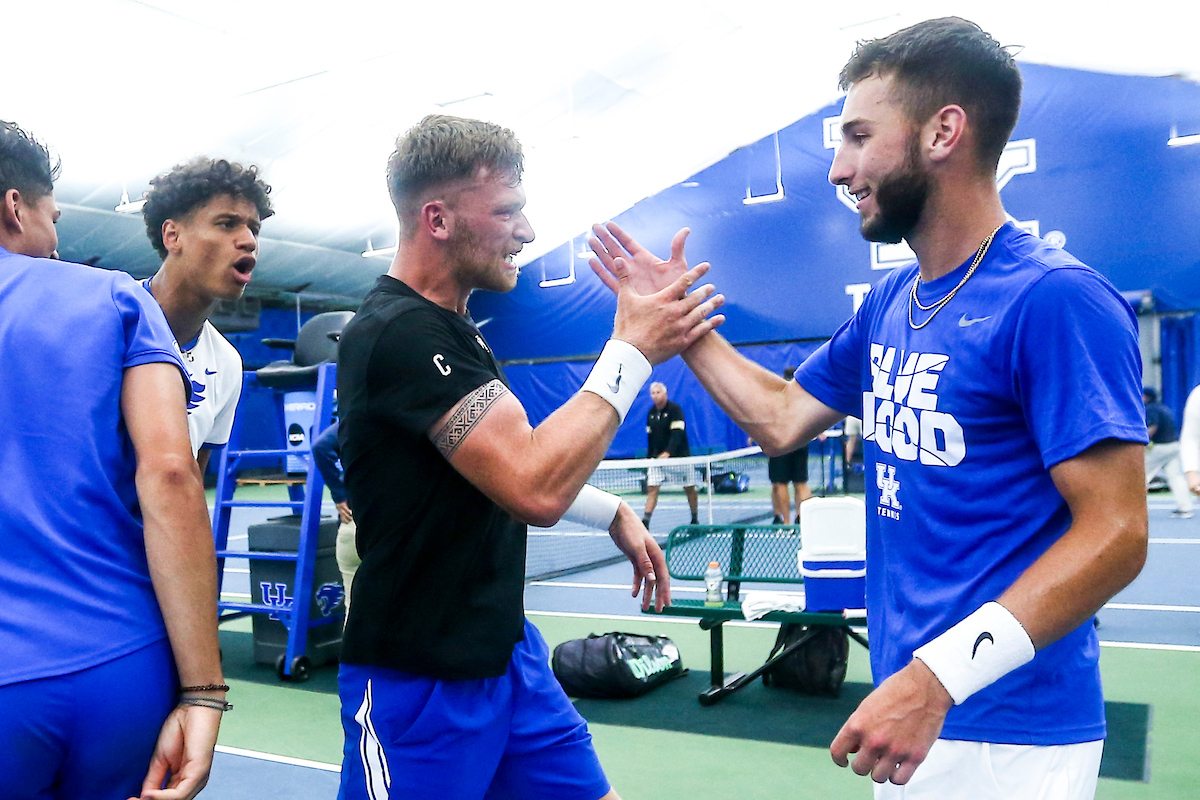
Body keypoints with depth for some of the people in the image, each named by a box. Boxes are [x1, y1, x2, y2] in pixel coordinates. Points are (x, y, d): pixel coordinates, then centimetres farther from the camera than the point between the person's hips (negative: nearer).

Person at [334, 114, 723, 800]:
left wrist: (613, 512, 13)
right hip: (422, 683, -8)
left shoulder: (450, 325, 11)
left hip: (506, 651, 9)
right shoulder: (399, 332, -21)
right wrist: (632, 352, -20)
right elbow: (535, 489, -29)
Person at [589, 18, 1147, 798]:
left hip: (1008, 730, -7)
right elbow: (783, 417, 14)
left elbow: (1114, 534, -22)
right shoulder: (891, 301, 6)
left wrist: (937, 677, -29)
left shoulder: (1054, 298, -19)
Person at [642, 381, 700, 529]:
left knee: (690, 488, 5)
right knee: (652, 488, -8)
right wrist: (649, 458, 12)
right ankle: (645, 521, -13)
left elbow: (677, 433, -20)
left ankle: (695, 519, 22)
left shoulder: (675, 409, -10)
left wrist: (668, 452, -32)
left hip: (679, 456, -4)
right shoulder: (651, 413, 7)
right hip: (657, 458, 4)